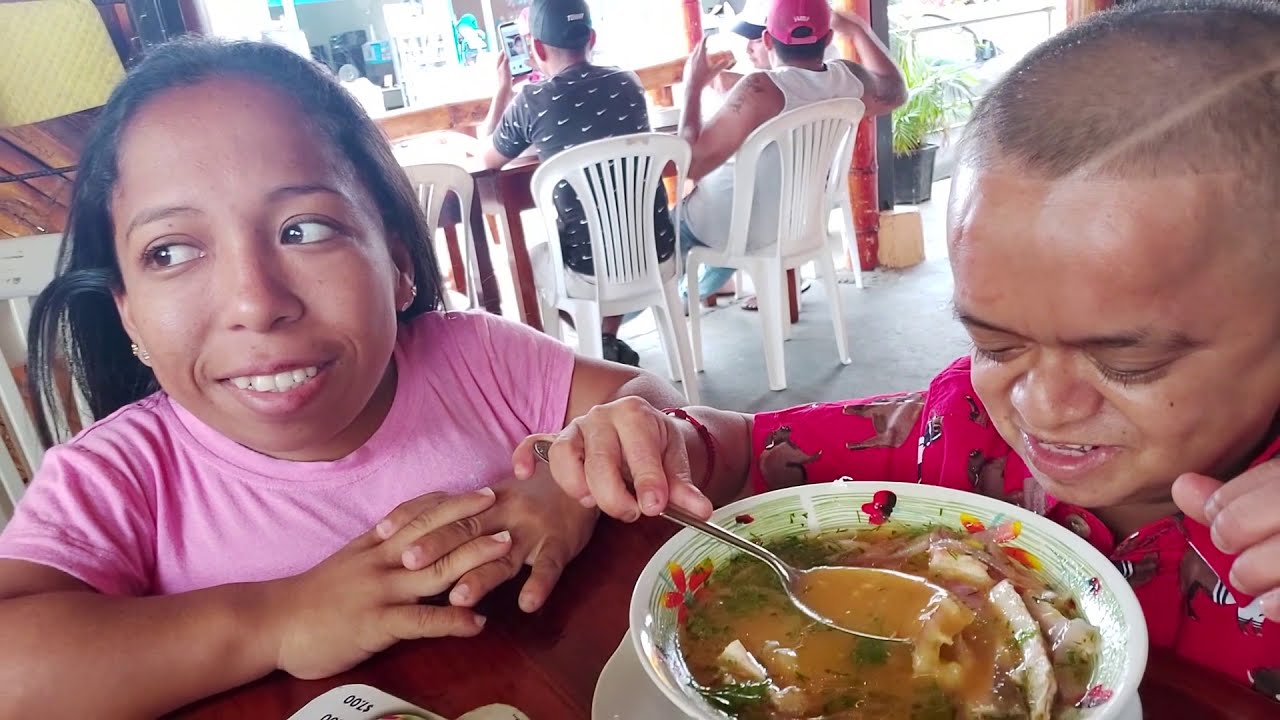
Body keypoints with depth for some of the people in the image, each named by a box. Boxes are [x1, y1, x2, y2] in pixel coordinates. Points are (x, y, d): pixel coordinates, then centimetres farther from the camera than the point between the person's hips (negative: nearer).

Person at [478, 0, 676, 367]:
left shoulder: (530, 102, -10)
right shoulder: (628, 83, 2)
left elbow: (487, 158, 10)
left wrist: (503, 89, 18)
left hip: (592, 270, -4)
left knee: (528, 261, 27)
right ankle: (609, 341, 32)